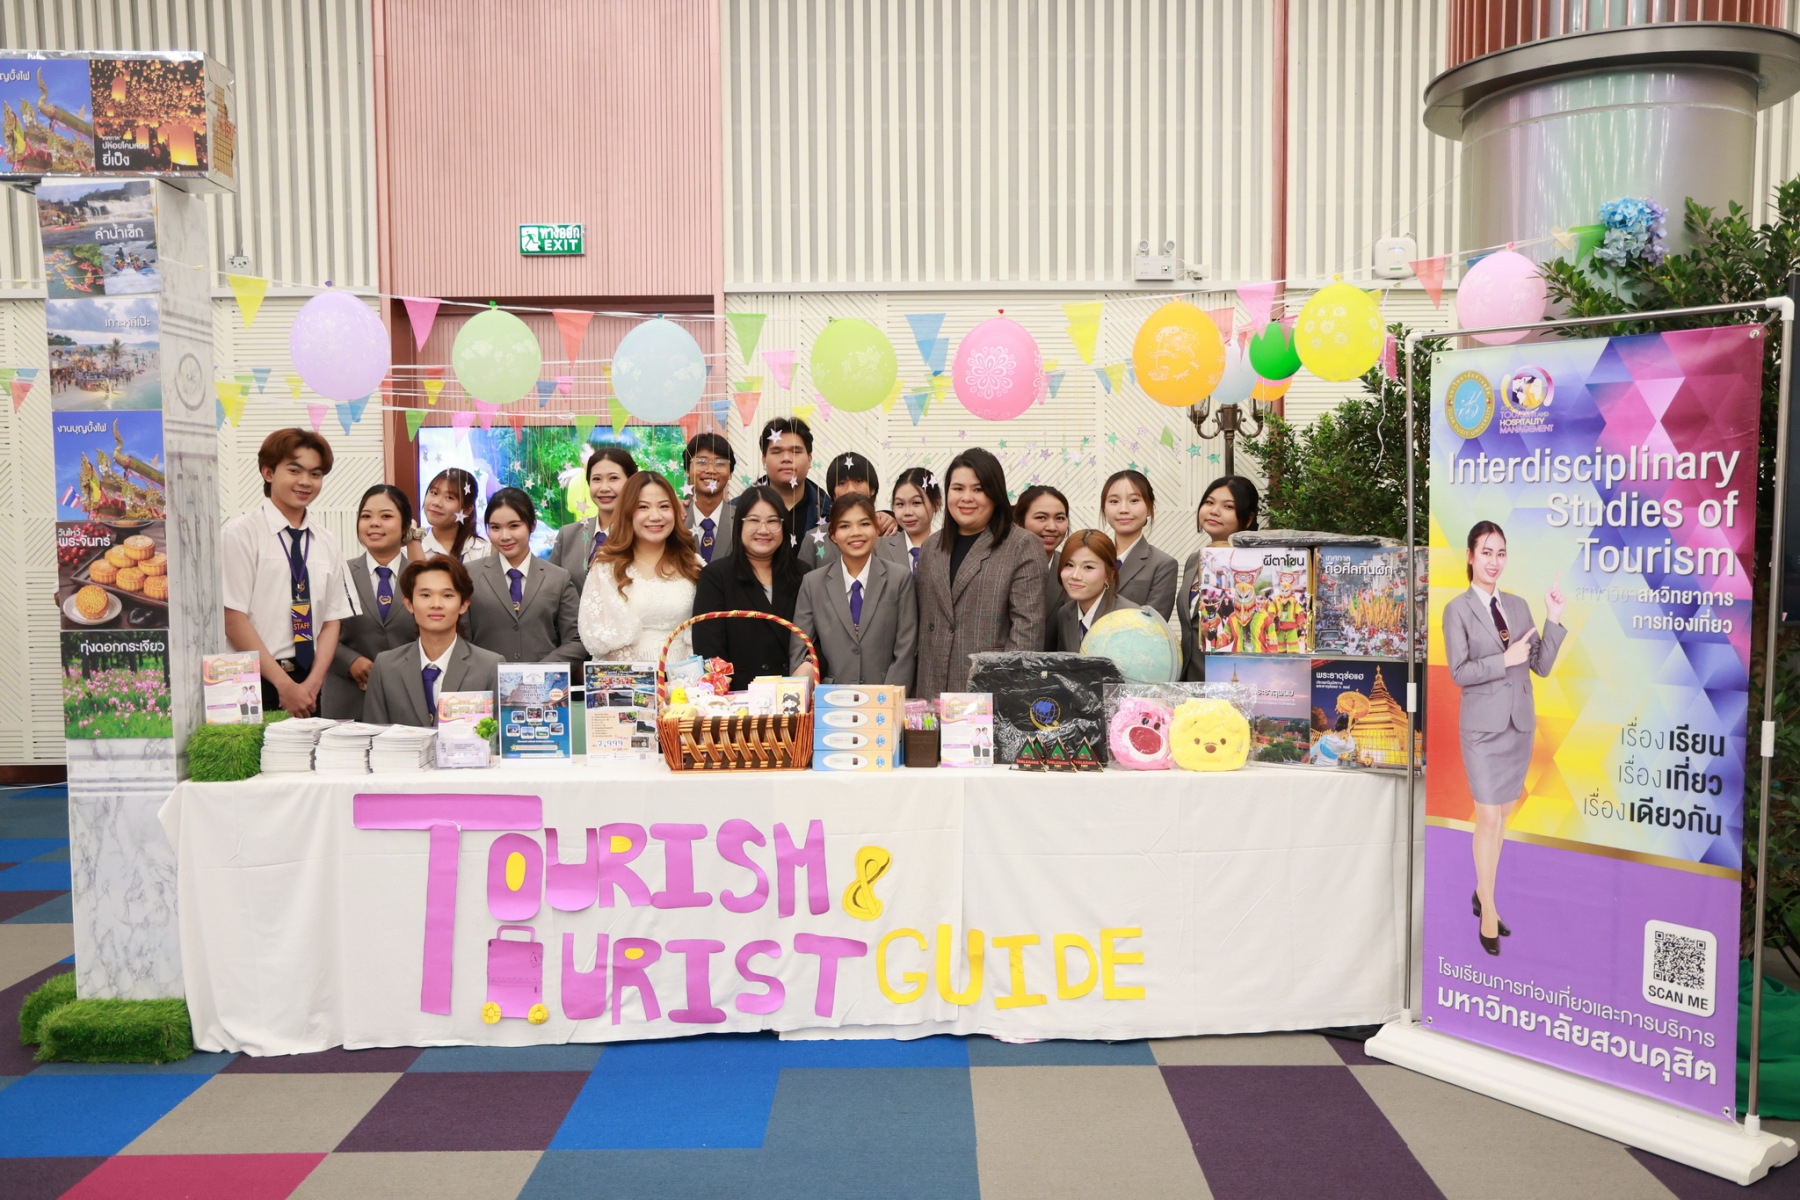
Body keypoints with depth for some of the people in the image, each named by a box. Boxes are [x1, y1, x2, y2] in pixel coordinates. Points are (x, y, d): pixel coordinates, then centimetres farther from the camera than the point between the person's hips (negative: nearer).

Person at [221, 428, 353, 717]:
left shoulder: (327, 542, 11)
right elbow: (233, 619, -9)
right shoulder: (240, 533, -4)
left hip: (310, 690, 4)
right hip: (256, 684, -4)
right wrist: (285, 686, -13)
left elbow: (332, 621, 8)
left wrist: (312, 685, -6)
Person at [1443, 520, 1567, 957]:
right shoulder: (1457, 610, -6)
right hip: (1483, 728, -5)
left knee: (1502, 816, 13)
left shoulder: (1518, 606, 7)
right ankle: (1488, 911, 10)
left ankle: (1482, 892, 28)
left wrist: (1555, 619, -5)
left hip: (1520, 725, 5)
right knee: (1488, 819, -2)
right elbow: (1459, 672, -12)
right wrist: (1505, 659, -18)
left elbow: (1541, 666, 3)